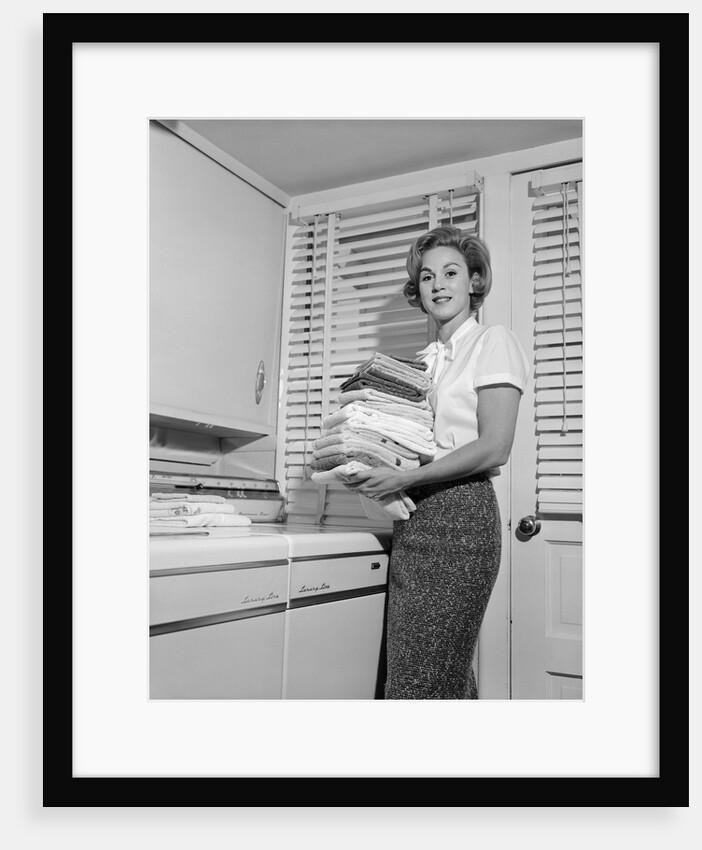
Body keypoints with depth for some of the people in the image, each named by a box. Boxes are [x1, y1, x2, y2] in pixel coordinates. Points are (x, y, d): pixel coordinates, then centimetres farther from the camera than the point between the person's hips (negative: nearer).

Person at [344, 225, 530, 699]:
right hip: (413, 519, 6)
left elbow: (493, 449, -11)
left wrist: (404, 478, -16)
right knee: (448, 675, 10)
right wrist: (371, 469, 0)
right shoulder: (422, 360, 19)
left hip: (460, 514, -6)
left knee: (421, 681, -7)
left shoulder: (493, 342, 0)